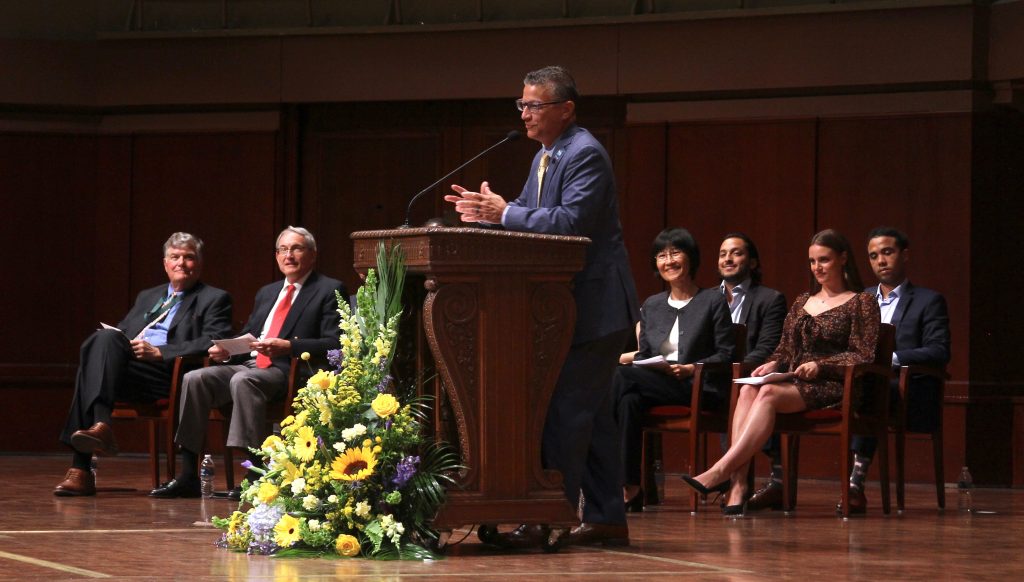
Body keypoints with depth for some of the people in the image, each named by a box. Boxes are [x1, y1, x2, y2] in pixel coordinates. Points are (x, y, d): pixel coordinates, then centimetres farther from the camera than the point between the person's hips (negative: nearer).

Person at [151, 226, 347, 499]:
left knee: (242, 381, -37)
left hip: (289, 371, -7)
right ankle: (188, 475, -20)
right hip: (249, 364, 7)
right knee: (194, 379, -18)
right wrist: (225, 350, 5)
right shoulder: (267, 293, 28)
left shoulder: (330, 290, 5)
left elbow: (334, 344, -7)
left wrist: (288, 347, -20)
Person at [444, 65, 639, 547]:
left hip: (595, 304, -10)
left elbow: (571, 221, -27)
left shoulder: (584, 155, -16)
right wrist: (486, 213, 0)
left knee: (566, 411, -11)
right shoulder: (545, 157, 16)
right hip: (570, 305, 10)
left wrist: (505, 213, -24)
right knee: (591, 413, 12)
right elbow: (529, 216, 19)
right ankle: (607, 518, 17)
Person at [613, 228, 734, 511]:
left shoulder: (713, 301, 8)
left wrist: (691, 368, -15)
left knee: (621, 378, -29)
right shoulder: (651, 306, 23)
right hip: (655, 385, 5)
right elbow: (643, 354, 19)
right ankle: (631, 488, -34)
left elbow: (726, 355, 1)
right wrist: (635, 366, -5)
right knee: (629, 400, -34)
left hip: (701, 389, -5)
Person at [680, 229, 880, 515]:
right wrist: (773, 364, 0)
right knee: (748, 390, -28)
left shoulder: (862, 303, 5)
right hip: (793, 383, 6)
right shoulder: (802, 303, 24)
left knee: (768, 394, -33)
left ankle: (720, 471, -42)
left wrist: (820, 366, -16)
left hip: (830, 387, -6)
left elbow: (863, 358, -4)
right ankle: (737, 483, -42)